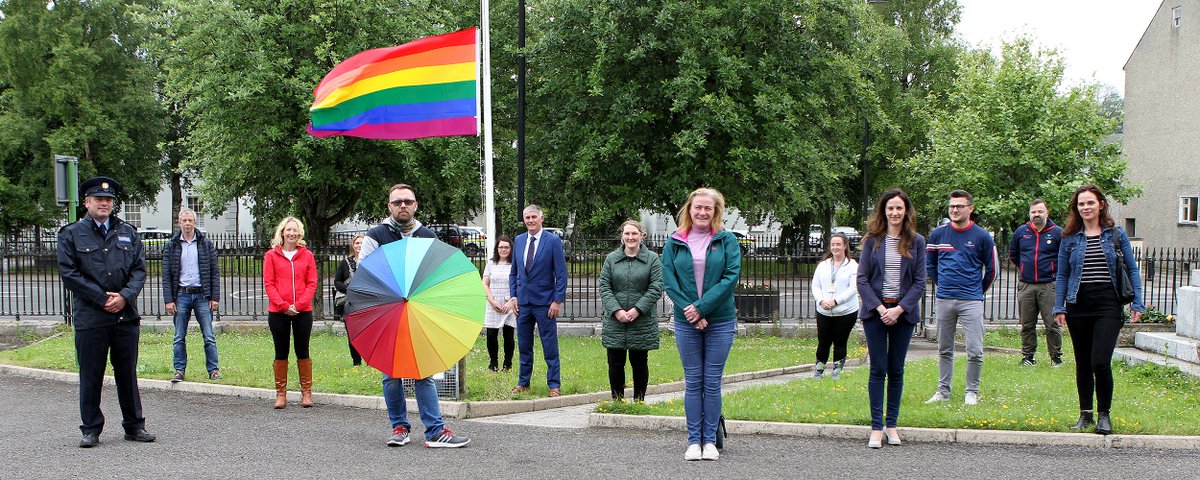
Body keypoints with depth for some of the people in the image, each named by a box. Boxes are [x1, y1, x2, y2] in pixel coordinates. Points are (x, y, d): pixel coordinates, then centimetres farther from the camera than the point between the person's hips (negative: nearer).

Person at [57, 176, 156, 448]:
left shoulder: (128, 233, 13)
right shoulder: (71, 235, 3)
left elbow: (140, 269, 8)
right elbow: (69, 274, -5)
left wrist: (125, 296, -10)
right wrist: (103, 298, -11)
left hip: (126, 315, 3)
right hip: (90, 318, -3)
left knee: (128, 374, 9)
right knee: (91, 376, 3)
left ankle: (134, 426, 17)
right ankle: (91, 430, 12)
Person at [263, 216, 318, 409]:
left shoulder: (307, 255, 6)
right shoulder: (271, 255, 3)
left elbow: (312, 283, 2)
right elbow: (268, 284, -1)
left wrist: (299, 304, -10)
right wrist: (284, 305, -11)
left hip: (303, 311, 1)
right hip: (278, 312, 0)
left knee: (302, 351, 5)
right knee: (281, 352, 5)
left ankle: (306, 392, 12)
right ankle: (281, 393, 12)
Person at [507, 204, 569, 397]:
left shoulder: (553, 241, -6)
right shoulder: (519, 240, 9)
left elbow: (561, 274, -7)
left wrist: (557, 301, -12)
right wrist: (513, 296, 5)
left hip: (545, 302, -5)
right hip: (523, 301, 5)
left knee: (550, 346, 0)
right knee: (524, 346, 12)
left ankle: (554, 384, 8)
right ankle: (523, 382, 22)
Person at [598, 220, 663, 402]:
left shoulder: (652, 259, 1)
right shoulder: (611, 259, 7)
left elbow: (656, 288, -5)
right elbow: (604, 287, 3)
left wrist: (637, 309, -14)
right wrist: (616, 310, -11)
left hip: (643, 322, -2)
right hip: (615, 321, 2)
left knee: (640, 363, 7)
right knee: (615, 363, 4)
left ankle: (639, 401, 17)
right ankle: (617, 401, 14)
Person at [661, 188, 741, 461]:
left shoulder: (727, 240, 0)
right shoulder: (675, 243, 4)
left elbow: (731, 277, -9)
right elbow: (668, 280, -2)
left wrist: (702, 307, -16)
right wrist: (691, 311, -13)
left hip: (720, 322, -1)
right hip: (686, 323, 1)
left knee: (712, 382, 4)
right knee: (692, 382, 6)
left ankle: (710, 440, 12)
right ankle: (693, 441, 11)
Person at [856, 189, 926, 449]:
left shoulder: (916, 242, 3)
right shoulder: (873, 240, 1)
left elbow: (920, 282, 0)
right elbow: (861, 279, -2)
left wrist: (899, 309, -11)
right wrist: (880, 308, -12)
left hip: (903, 313, 1)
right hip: (875, 311, -1)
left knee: (896, 370, 6)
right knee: (878, 369, -1)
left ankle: (892, 424, 15)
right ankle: (876, 427, 2)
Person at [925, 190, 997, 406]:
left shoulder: (982, 236, -2)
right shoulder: (938, 234, 5)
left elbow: (991, 269, 8)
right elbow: (929, 263, 19)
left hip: (971, 301, -3)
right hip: (944, 300, 3)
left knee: (975, 351, -6)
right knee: (944, 350, 11)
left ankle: (972, 393, 6)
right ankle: (943, 391, 19)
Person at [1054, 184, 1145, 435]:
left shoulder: (1116, 235, 4)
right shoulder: (1070, 239, 7)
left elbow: (1132, 270, 6)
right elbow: (1061, 276, 9)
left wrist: (1137, 303, -1)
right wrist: (1059, 308, 1)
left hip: (1108, 304, -2)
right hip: (1078, 306, 2)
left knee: (1100, 362, -13)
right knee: (1083, 364, 8)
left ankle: (1104, 414, 2)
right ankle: (1085, 414, 20)